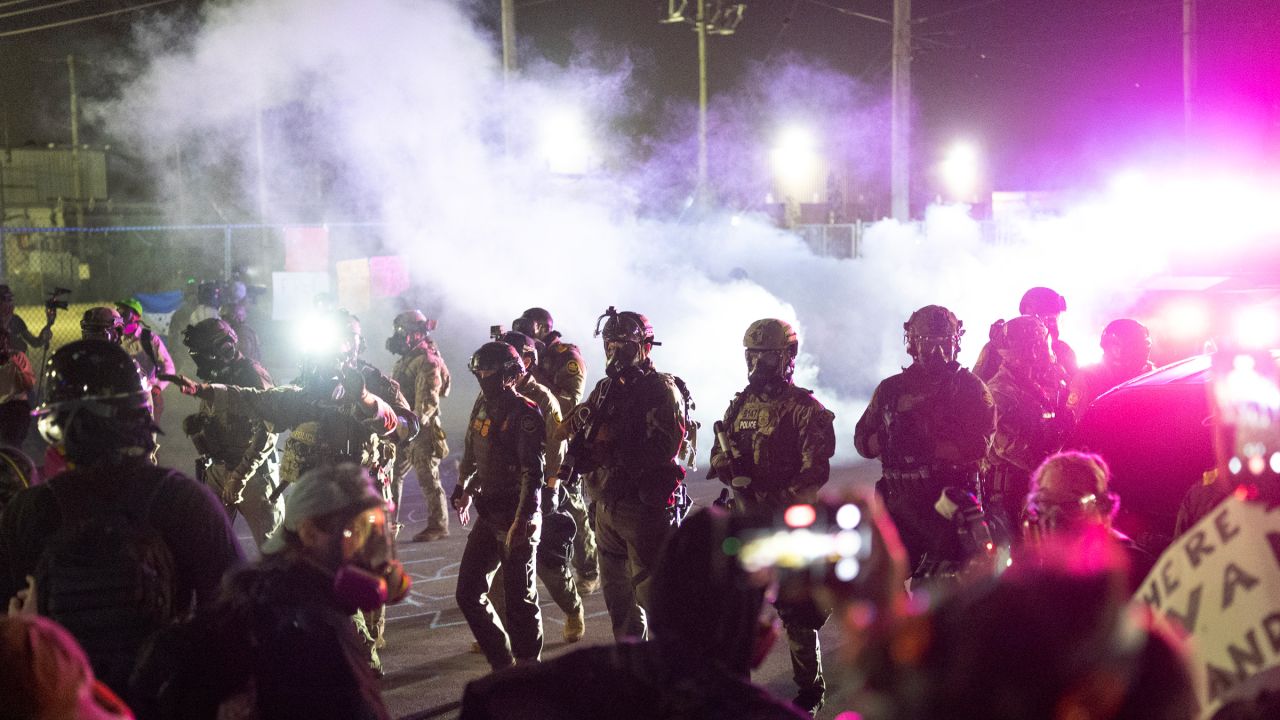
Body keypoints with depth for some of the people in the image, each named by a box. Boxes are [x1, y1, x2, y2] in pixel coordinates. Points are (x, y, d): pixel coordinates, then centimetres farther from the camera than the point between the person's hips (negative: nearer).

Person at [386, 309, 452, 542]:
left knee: (428, 478, -4)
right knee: (393, 474, 12)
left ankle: (438, 525, 4)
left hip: (422, 430, -10)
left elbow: (428, 399, -21)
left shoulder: (428, 361, -13)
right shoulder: (405, 360, 19)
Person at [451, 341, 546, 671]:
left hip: (516, 518, -8)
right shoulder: (483, 406, 9)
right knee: (468, 594, 8)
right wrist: (465, 490, 30)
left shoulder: (524, 414, -15)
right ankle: (503, 665, 21)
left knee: (519, 600, 0)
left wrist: (522, 521, -30)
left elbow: (532, 473, -23)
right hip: (487, 514, 8)